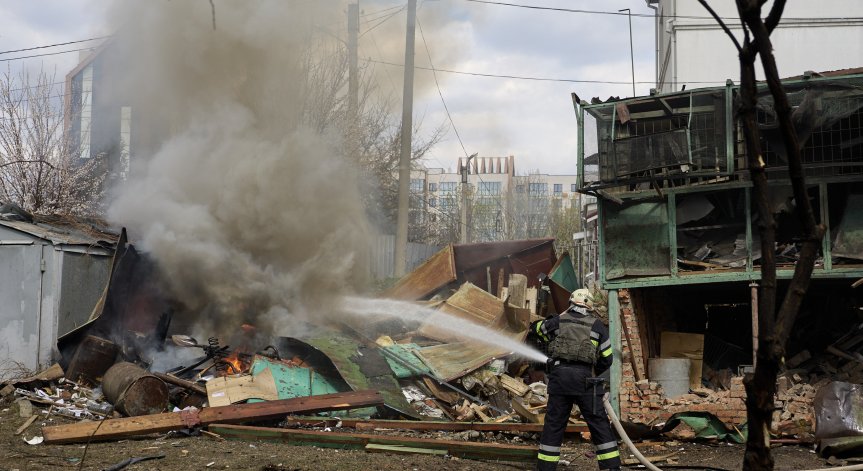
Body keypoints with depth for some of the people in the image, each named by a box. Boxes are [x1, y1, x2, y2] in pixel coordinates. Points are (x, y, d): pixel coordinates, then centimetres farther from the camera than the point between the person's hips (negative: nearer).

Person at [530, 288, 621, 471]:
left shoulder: (558, 321, 11)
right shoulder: (597, 326, 8)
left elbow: (536, 327, 31)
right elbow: (606, 359, 9)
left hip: (559, 376, 1)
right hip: (584, 378, -1)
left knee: (554, 423, 8)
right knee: (599, 423, 4)